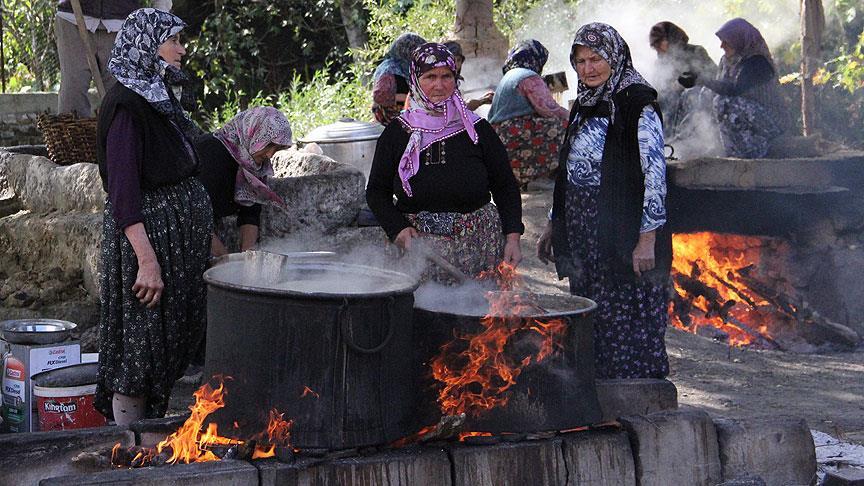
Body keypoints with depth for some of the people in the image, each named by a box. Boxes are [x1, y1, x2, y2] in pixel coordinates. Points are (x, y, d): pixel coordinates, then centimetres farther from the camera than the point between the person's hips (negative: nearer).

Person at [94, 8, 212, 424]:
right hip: (149, 231, -10)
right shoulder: (127, 105, -16)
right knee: (140, 343, -3)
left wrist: (206, 239, 21)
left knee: (172, 339, 14)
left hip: (180, 229, 10)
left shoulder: (159, 96, 13)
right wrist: (147, 260, -26)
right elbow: (122, 192, -21)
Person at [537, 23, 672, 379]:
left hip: (623, 235, -8)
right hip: (583, 236, 8)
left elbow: (655, 173, -15)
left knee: (628, 322, -5)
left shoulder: (638, 103, -10)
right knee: (590, 321, 10)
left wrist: (647, 239, -20)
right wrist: (553, 225, 20)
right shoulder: (584, 105, 14)